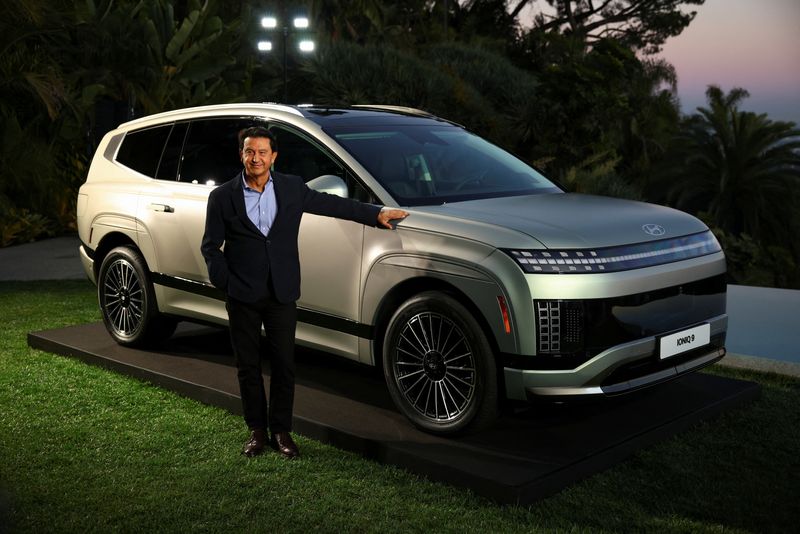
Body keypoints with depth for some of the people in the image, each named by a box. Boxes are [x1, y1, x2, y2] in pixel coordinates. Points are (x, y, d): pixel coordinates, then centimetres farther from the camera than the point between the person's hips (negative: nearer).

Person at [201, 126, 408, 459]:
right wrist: (224, 282, -6)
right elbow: (210, 245, 5)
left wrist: (376, 214, 12)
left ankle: (281, 431, 17)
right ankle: (257, 431, 21)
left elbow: (332, 204, 13)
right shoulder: (222, 197, -1)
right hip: (242, 296, -1)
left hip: (281, 294, 1)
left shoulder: (292, 188, 3)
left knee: (284, 365, 3)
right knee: (248, 366, 7)